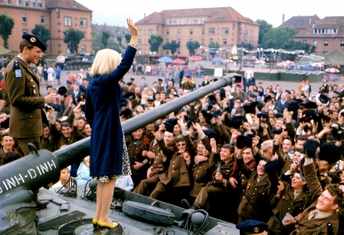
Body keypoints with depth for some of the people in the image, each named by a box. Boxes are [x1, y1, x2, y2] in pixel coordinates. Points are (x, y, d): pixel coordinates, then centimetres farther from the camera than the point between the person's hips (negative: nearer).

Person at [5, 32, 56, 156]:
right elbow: (17, 99, -21)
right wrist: (44, 100, -17)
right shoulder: (16, 68, -15)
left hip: (30, 125, 10)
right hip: (25, 126, -10)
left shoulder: (25, 67, 14)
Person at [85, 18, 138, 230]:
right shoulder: (106, 81, -17)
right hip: (110, 133, -9)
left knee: (103, 177, 17)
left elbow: (89, 114, 15)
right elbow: (125, 64, -26)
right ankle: (103, 218, 10)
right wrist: (134, 37, -24)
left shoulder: (93, 84, 9)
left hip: (99, 133, 9)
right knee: (109, 176, 1)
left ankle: (99, 216, 25)